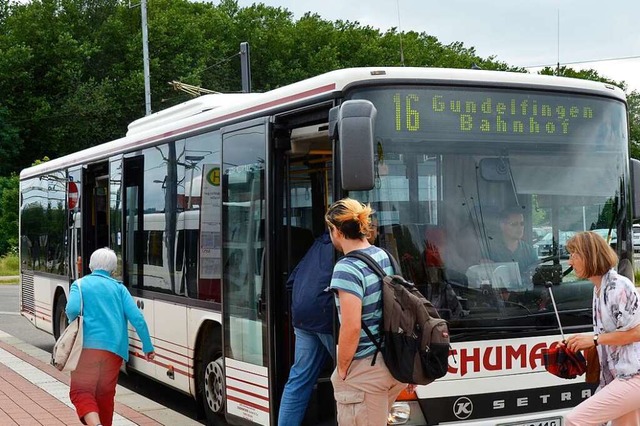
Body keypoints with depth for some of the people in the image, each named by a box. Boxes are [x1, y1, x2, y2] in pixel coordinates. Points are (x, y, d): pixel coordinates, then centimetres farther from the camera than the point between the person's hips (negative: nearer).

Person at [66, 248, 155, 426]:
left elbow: (73, 309, -12)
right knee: (105, 394, 16)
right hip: (114, 349, 3)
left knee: (81, 391, -2)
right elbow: (137, 318, 2)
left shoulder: (80, 284, 7)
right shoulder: (119, 288, 12)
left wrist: (73, 323, 10)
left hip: (87, 346, -3)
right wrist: (148, 346, 6)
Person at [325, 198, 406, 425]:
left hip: (365, 370, -8)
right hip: (392, 361, 8)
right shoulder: (384, 256, 7)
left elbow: (351, 328, -23)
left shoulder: (347, 269, -18)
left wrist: (342, 369, -10)